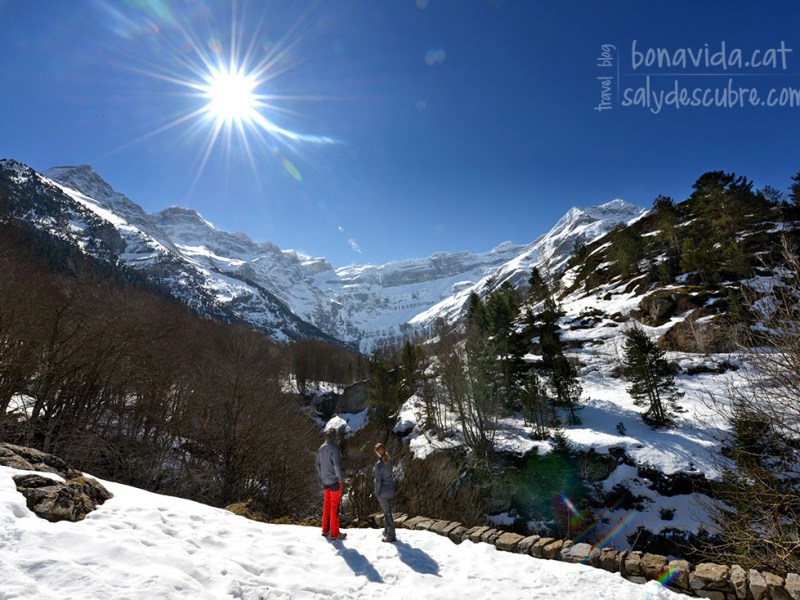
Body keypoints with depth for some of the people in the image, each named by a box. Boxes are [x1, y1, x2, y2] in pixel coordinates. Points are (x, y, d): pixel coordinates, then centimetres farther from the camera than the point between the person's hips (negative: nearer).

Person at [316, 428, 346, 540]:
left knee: (326, 505, 18)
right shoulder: (334, 448, -21)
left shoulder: (321, 448, 3)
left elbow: (318, 464, 11)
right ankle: (334, 533, 14)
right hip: (334, 481, -7)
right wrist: (340, 478, -11)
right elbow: (337, 465, -25)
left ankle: (325, 529, 29)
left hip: (325, 481, 7)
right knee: (335, 507, 4)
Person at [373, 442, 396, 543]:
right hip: (391, 489, 7)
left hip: (383, 492, -7)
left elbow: (378, 481, -18)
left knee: (387, 513, 7)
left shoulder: (378, 464, -25)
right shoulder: (389, 460, -5)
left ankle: (391, 535, 18)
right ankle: (387, 530, 39)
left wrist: (377, 493, -9)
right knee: (387, 511, 24)